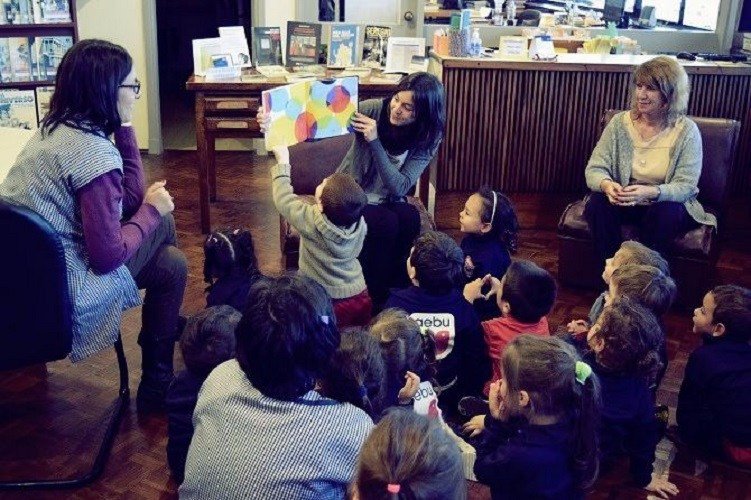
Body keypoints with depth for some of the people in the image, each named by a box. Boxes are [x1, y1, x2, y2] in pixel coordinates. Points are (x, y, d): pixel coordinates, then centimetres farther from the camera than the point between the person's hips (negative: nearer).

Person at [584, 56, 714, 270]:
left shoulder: (687, 131, -10)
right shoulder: (619, 122, -4)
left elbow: (686, 186, -16)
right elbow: (594, 169, -7)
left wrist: (650, 192, -37)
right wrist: (606, 185, -33)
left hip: (666, 204, -2)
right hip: (624, 202, 2)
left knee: (664, 212, -34)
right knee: (597, 203, -27)